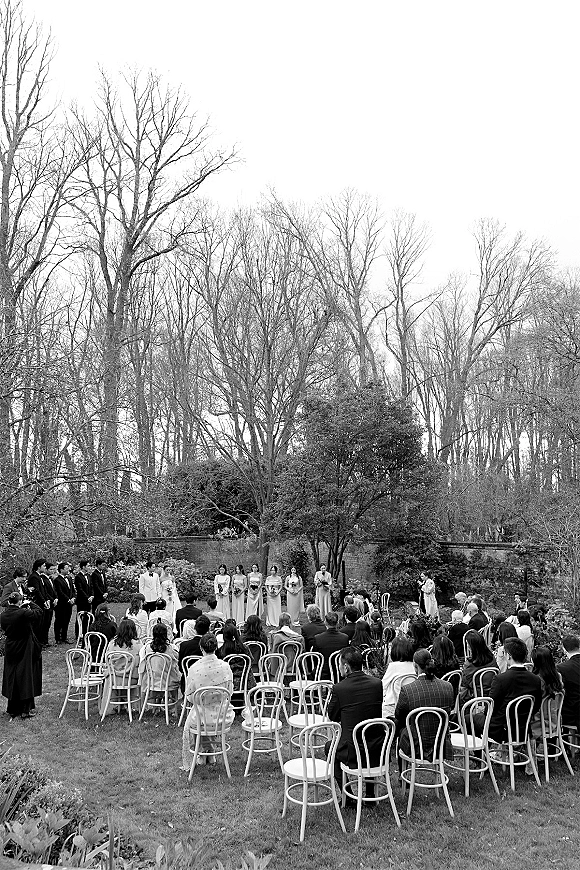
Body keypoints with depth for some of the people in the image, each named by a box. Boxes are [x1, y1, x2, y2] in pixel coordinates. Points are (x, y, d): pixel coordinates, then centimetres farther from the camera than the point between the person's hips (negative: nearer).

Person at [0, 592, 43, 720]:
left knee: (12, 678, 16)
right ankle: (25, 710, 11)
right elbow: (39, 612, -12)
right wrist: (30, 604, 3)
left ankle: (12, 710, 26)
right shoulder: (22, 613, -23)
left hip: (10, 651, 5)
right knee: (25, 677, 6)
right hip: (24, 651, -5)